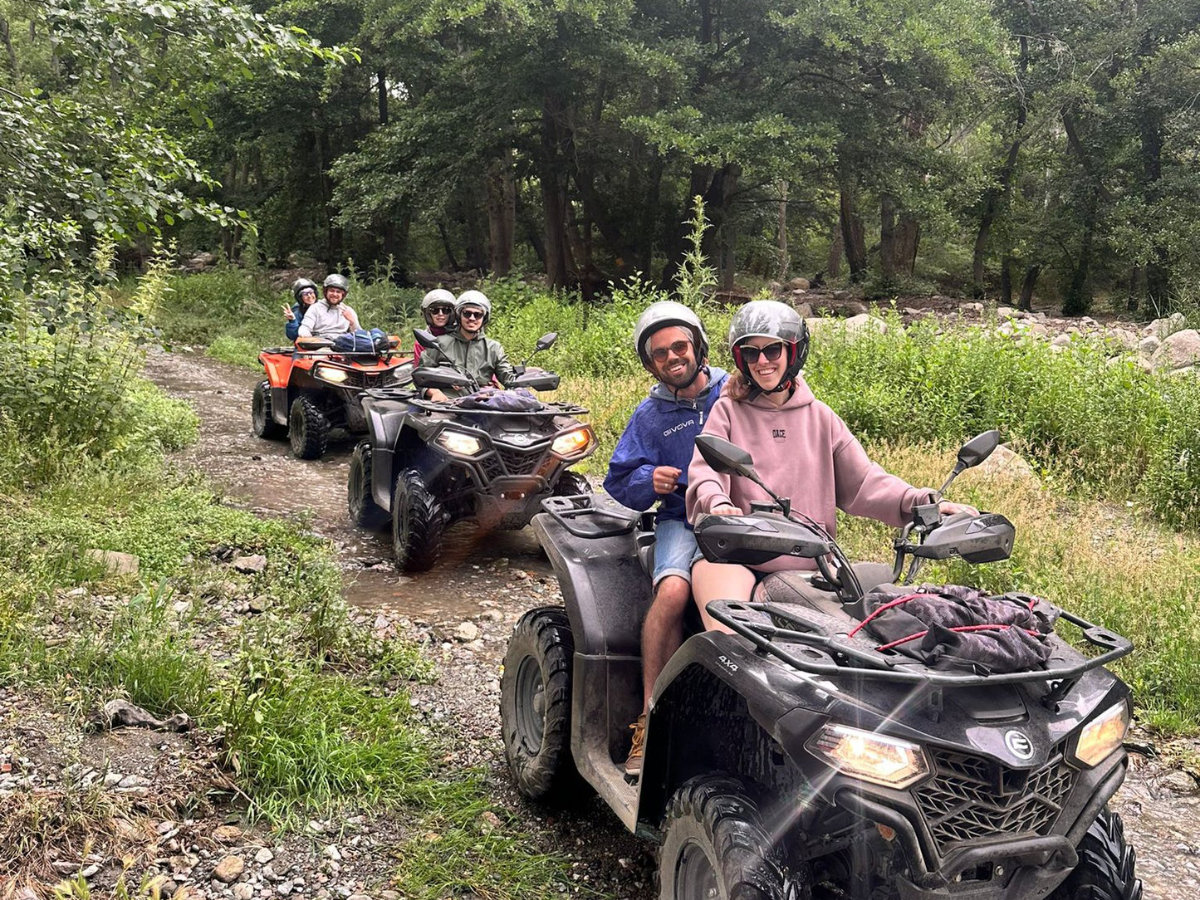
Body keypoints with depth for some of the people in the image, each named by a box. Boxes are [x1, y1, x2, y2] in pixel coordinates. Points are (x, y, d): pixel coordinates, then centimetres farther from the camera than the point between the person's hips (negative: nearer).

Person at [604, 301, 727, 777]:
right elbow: (619, 483, 15)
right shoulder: (650, 415, 15)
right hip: (683, 519, 1)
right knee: (673, 590, -31)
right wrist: (649, 481, -7)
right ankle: (650, 718, -22)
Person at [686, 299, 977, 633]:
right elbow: (705, 468, -5)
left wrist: (923, 503, -4)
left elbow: (862, 481, 12)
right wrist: (716, 503, -28)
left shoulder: (820, 417, 18)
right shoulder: (728, 410, 11)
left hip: (808, 564, 3)